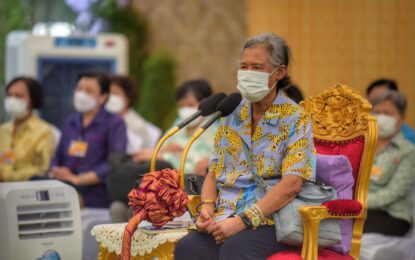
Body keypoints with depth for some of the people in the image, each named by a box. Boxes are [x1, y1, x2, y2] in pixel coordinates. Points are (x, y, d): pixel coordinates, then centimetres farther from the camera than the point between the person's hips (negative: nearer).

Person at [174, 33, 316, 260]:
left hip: (270, 221, -4)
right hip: (225, 220, 4)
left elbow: (291, 184, -12)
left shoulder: (295, 119, 0)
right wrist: (206, 209, -2)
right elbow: (213, 173, 19)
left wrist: (243, 220, -19)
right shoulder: (233, 115, 17)